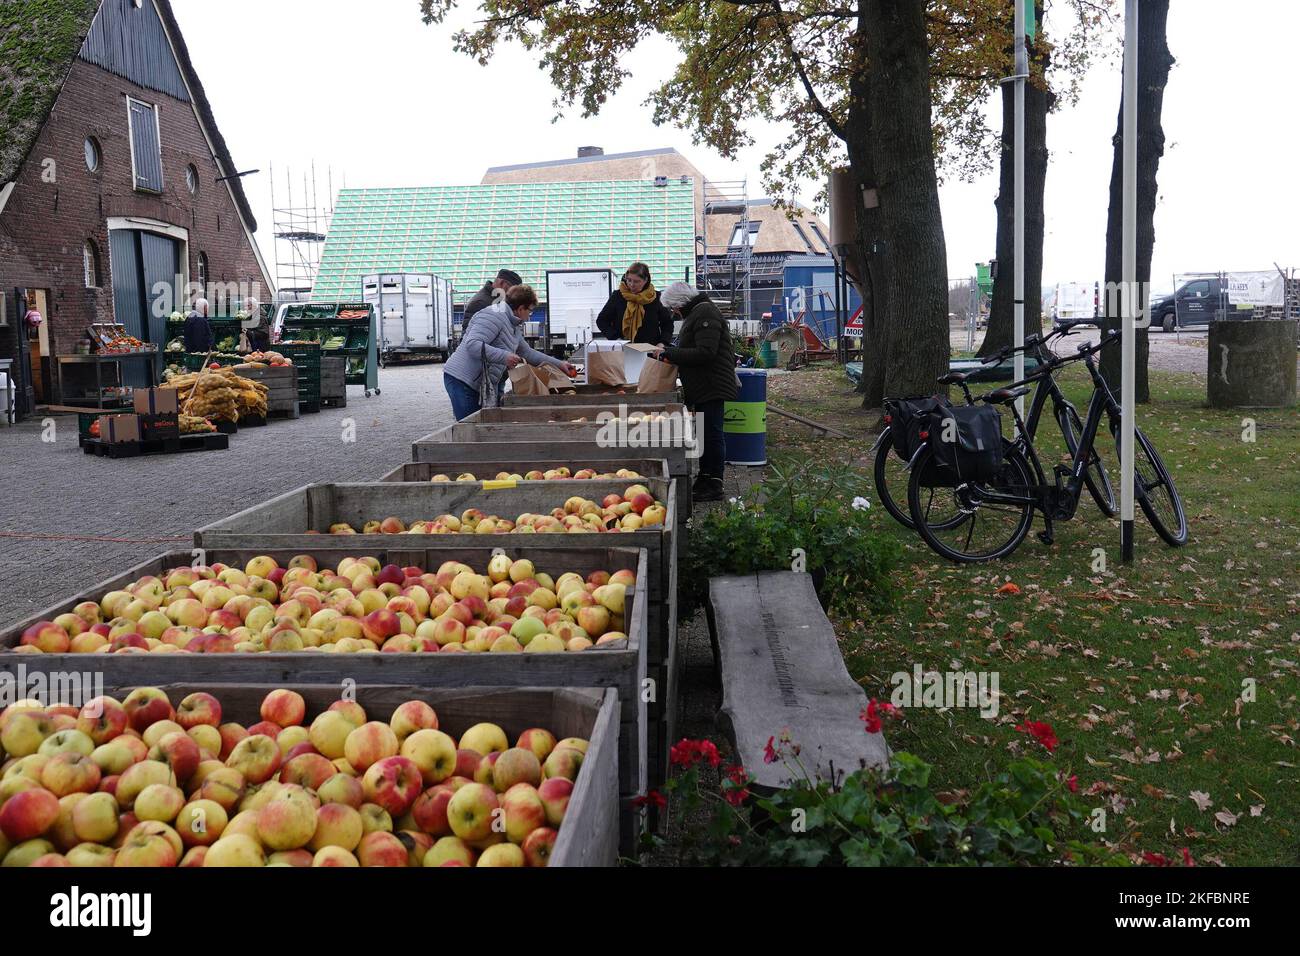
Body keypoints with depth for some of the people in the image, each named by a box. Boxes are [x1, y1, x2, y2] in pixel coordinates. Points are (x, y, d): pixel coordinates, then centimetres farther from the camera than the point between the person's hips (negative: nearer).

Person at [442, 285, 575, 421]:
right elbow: (472, 344, -25)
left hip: (480, 386, 10)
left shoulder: (514, 328, 19)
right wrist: (504, 356, -29)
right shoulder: (494, 315, -15)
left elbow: (528, 353, 31)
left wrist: (559, 364, 29)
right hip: (462, 380, -10)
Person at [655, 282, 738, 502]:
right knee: (705, 432, 15)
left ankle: (714, 486, -3)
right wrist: (668, 350, 13)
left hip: (712, 386, -11)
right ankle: (705, 478, 23)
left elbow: (705, 352, -25)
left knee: (712, 433, -7)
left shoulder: (705, 314, -16)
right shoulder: (697, 312, 18)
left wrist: (669, 353, -20)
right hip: (702, 387, 11)